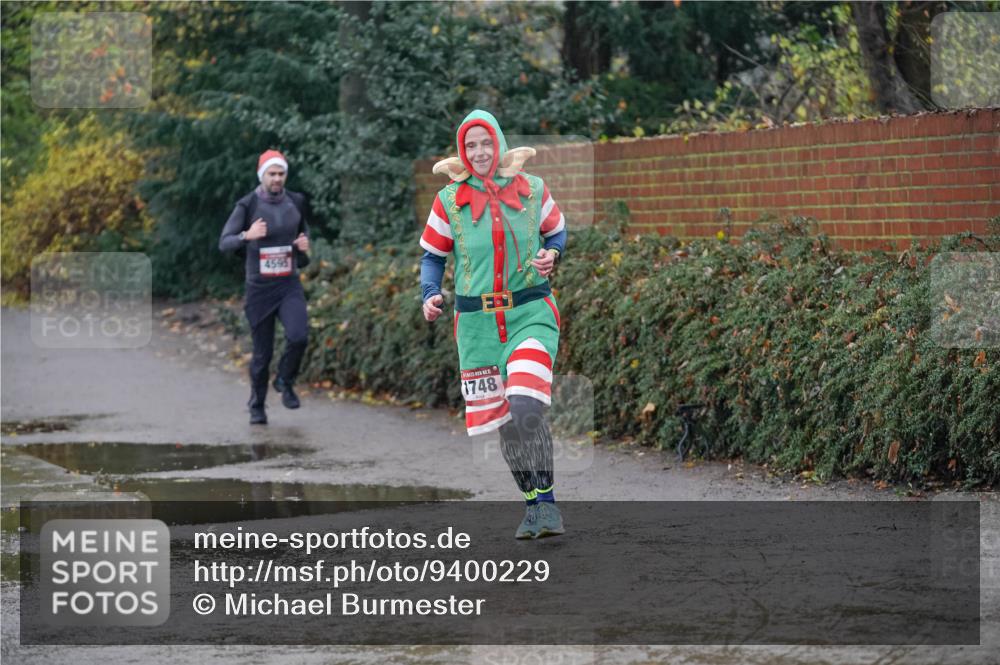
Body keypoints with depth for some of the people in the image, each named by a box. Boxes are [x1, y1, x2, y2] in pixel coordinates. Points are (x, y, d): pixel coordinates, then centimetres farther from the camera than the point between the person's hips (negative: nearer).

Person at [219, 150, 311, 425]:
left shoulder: (296, 202, 1)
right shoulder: (247, 205, -9)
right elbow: (224, 243, -11)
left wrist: (304, 245, -3)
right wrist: (247, 235, -31)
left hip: (289, 285, 2)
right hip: (259, 288, -2)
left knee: (298, 336, -22)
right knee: (263, 352, 3)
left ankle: (285, 381, 6)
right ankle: (257, 406, 25)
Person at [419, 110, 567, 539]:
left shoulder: (532, 191, 1)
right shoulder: (450, 201, 1)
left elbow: (556, 232, 16)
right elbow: (433, 255, 9)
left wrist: (551, 255, -6)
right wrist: (430, 296, -8)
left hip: (531, 313, -2)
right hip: (477, 321, 2)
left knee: (526, 409, -22)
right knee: (503, 421, 5)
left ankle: (546, 500, -11)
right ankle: (533, 503, 20)